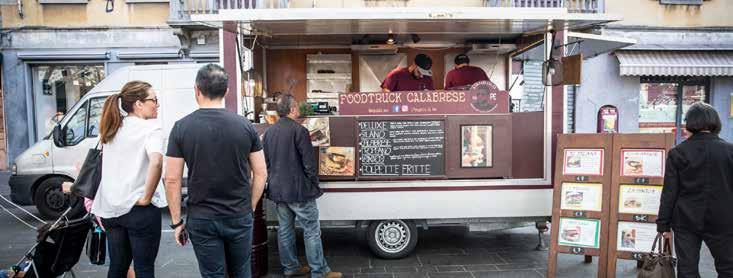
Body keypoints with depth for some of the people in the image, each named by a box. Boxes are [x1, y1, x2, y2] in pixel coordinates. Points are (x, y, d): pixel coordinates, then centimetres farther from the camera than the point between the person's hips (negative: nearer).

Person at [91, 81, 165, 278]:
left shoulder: (110, 129, 10)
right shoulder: (150, 128, -11)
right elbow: (156, 162, -30)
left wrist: (98, 207, 19)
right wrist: (146, 198, -19)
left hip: (110, 209, 7)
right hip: (139, 211, -6)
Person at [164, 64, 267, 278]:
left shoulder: (181, 127, -7)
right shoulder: (245, 125, -3)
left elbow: (172, 180, -6)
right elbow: (261, 174, 0)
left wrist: (176, 222, 2)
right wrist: (250, 208, 11)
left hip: (202, 220, -1)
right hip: (240, 218, 2)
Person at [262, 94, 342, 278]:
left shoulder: (268, 132, 7)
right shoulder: (299, 130, -15)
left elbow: (266, 162, 14)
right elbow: (309, 163, -15)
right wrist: (314, 185, -3)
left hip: (277, 190, 8)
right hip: (298, 190, -7)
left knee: (285, 230, 15)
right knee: (312, 232, 0)